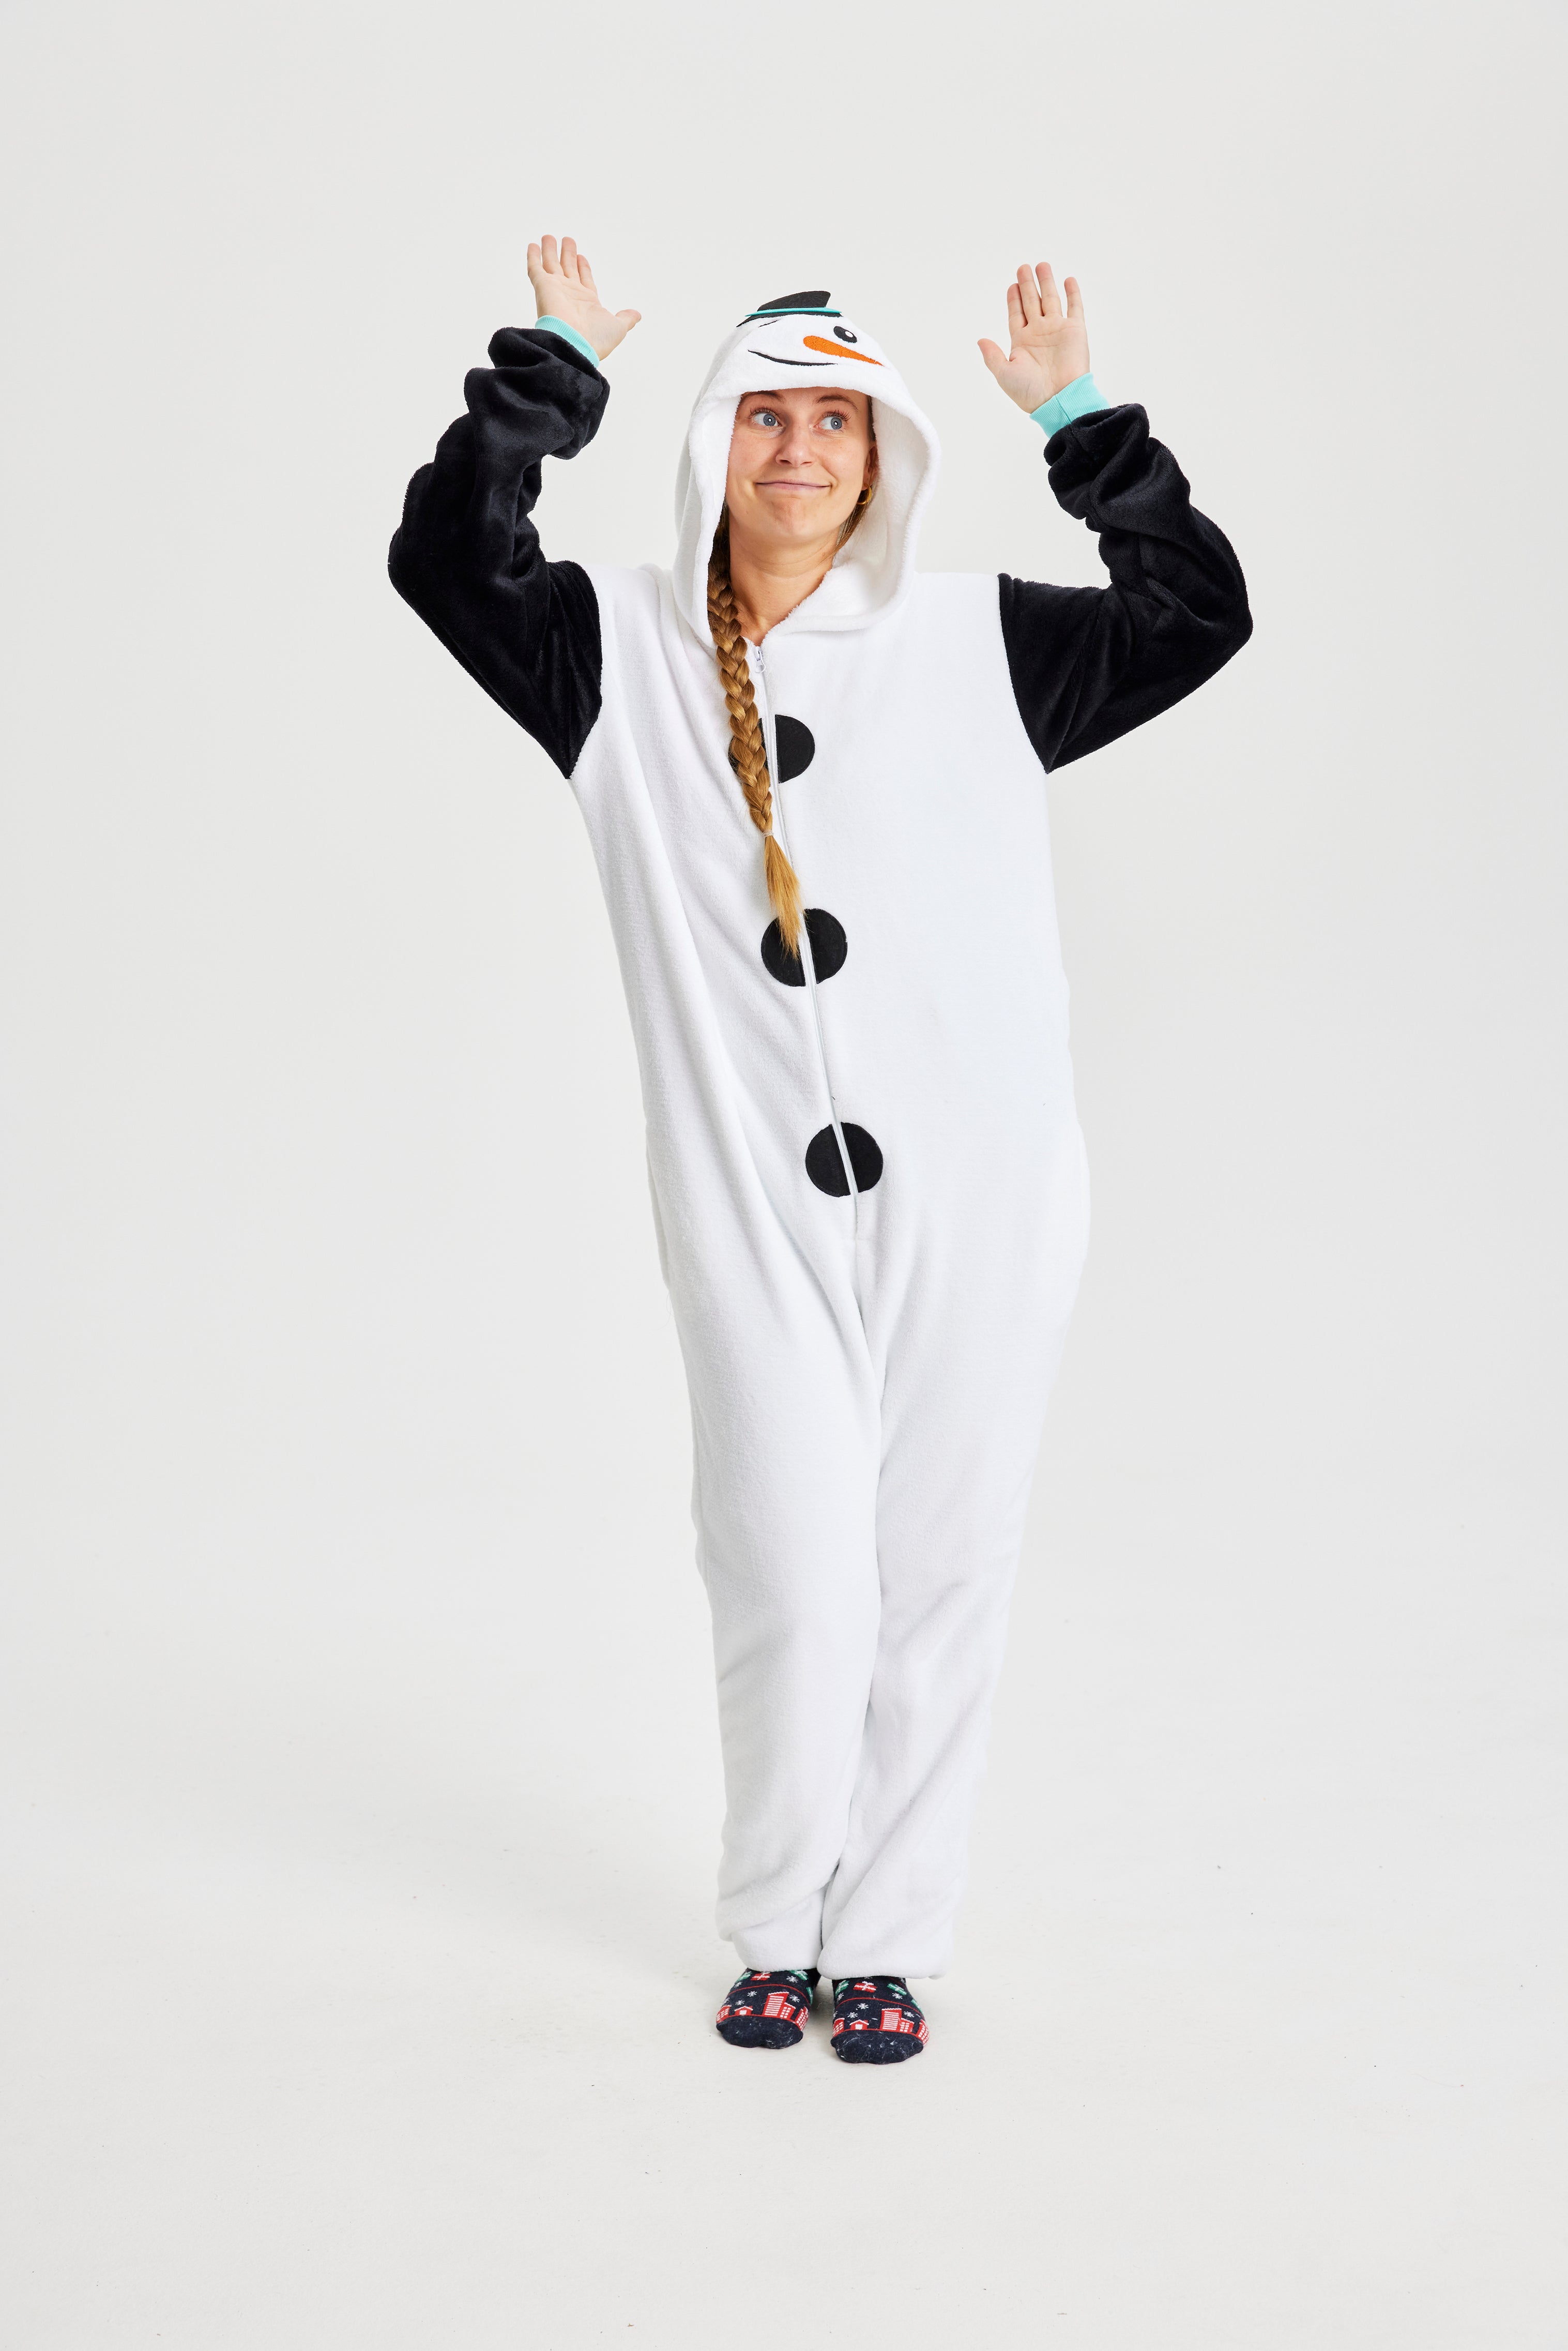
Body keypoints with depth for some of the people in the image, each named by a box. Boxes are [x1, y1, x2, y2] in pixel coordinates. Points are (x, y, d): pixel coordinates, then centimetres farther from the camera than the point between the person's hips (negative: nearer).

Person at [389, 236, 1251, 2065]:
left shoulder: (979, 640, 10)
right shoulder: (623, 648, 9)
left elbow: (1199, 613, 6)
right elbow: (446, 557, -3)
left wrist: (1079, 422, 2)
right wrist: (554, 371, -3)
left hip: (975, 1193, 1)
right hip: (750, 1206, -1)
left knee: (937, 1575, 6)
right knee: (791, 1588, -3)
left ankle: (889, 1940, 23)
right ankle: (778, 1926, 22)